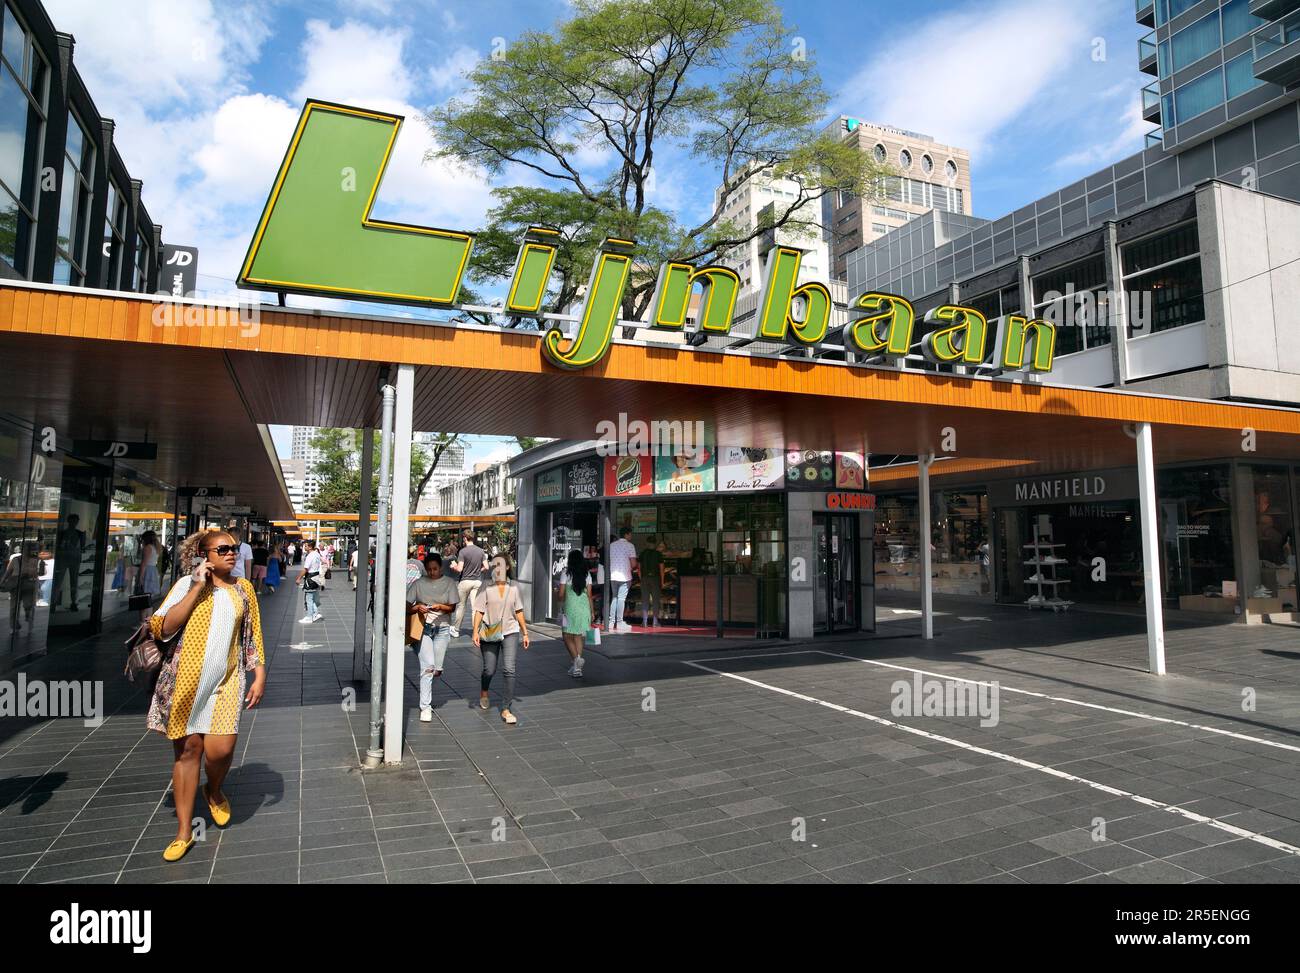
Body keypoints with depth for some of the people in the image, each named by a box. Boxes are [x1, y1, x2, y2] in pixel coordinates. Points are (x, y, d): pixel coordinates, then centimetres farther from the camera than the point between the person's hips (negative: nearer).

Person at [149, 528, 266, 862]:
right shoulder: (187, 584, 2)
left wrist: (259, 676, 5)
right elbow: (162, 629, -9)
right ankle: (184, 832, 18)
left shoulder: (244, 588, 9)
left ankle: (213, 791, 26)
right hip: (186, 678, -1)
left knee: (220, 750, -9)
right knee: (187, 749, 5)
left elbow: (253, 636, 12)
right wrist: (198, 588, -13)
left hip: (226, 681, 1)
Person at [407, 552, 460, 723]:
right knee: (427, 667, -12)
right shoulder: (418, 583, 3)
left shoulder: (449, 583, 3)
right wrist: (418, 608, -18)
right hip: (423, 626, -1)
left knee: (437, 670, 1)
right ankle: (425, 707, -6)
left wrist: (440, 607, -19)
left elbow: (452, 607, 1)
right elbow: (407, 607, 3)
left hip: (442, 627, 1)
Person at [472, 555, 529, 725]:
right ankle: (483, 692, 45)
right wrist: (475, 631, -14)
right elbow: (479, 611, -4)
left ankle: (506, 709, -5)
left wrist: (525, 633, 13)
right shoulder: (485, 588, -1)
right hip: (489, 633, -1)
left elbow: (519, 612, 13)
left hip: (510, 632, 1)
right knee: (489, 670, 10)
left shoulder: (513, 588, 6)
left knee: (509, 670, -11)